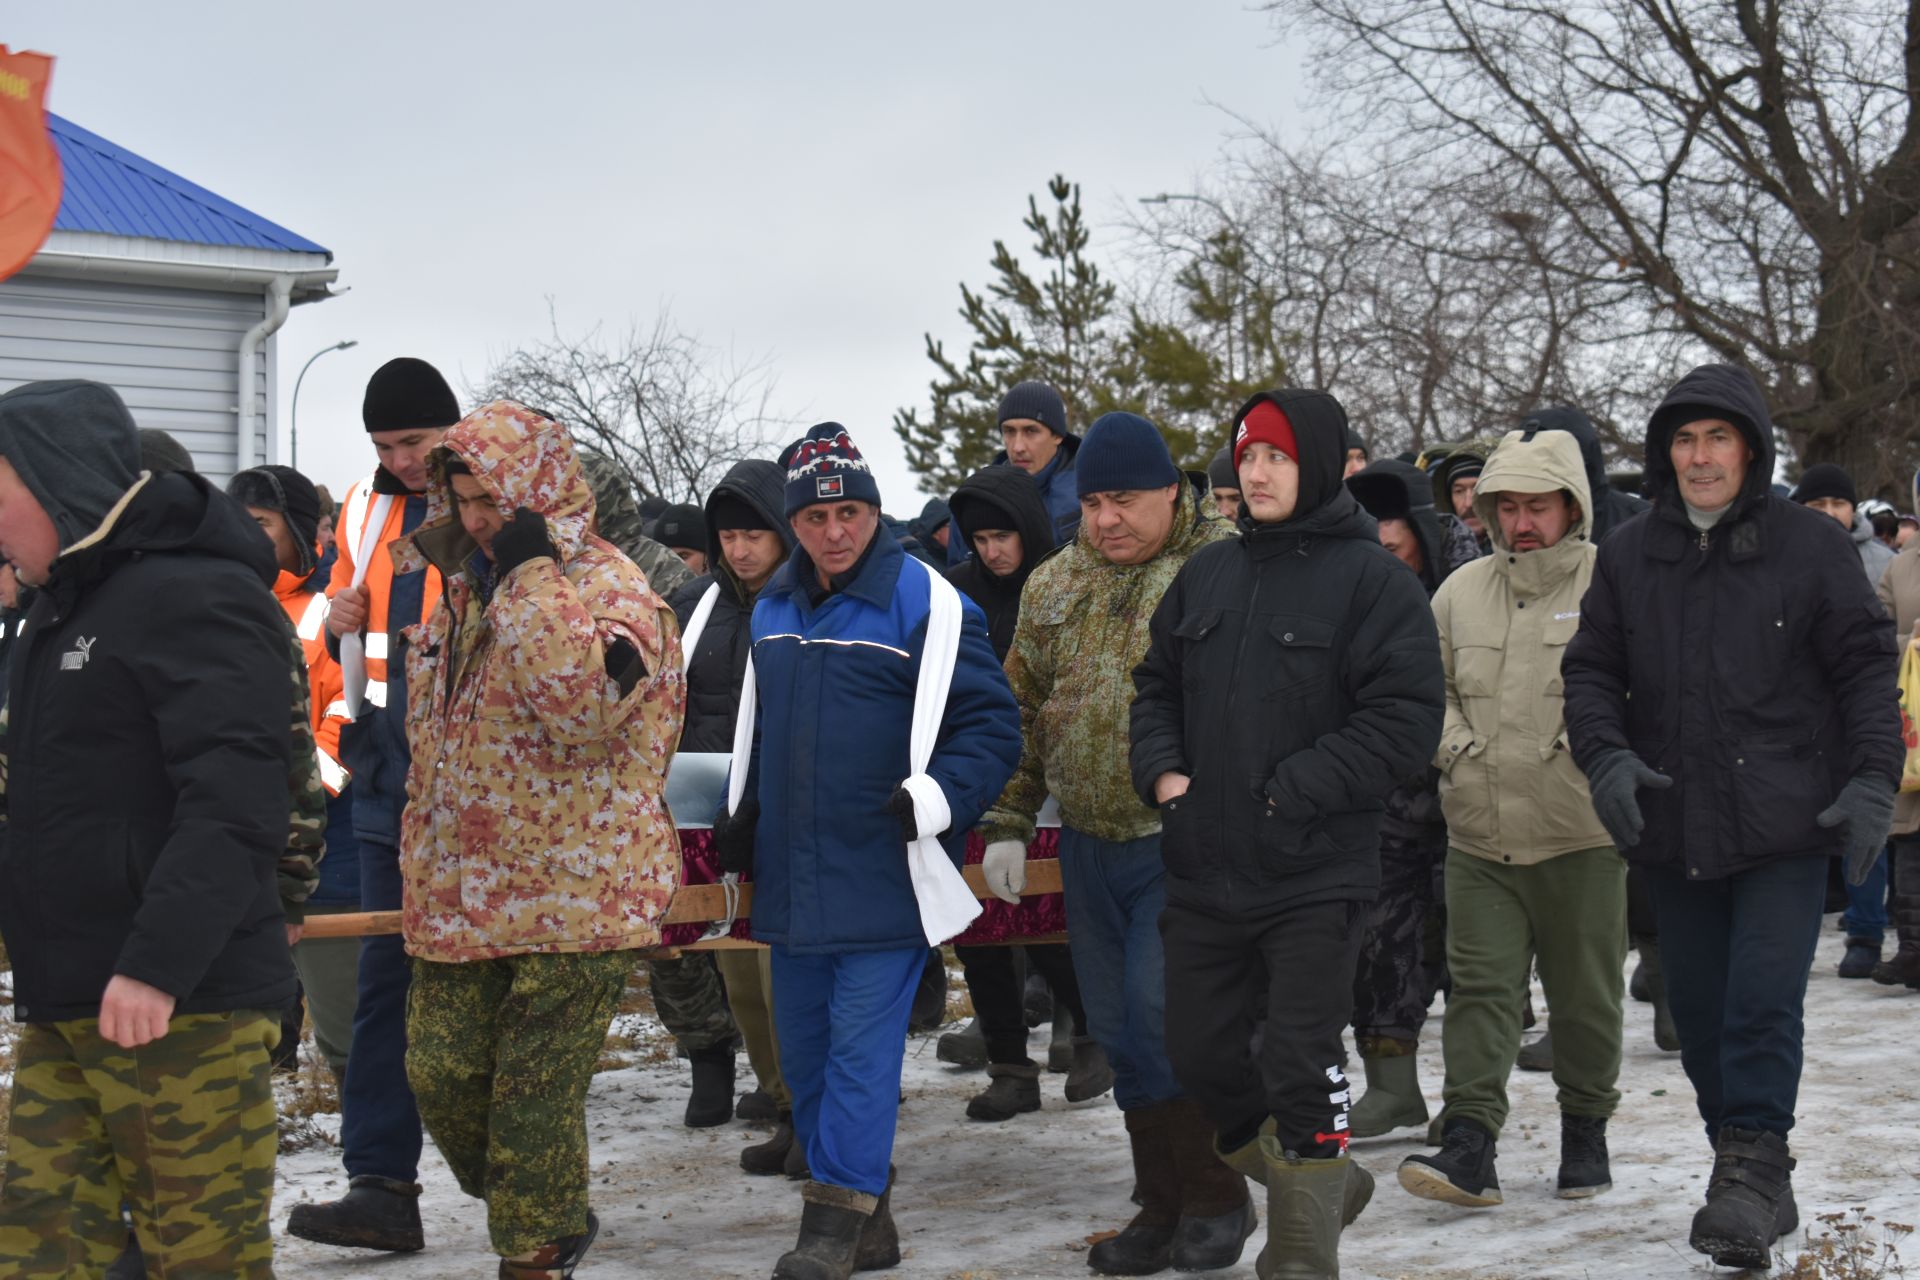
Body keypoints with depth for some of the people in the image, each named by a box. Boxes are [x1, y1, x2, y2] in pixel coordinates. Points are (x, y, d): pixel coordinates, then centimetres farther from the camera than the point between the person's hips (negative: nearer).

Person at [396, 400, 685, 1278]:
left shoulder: (609, 588, -11)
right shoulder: (464, 586, 14)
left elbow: (584, 701, -33)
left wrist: (528, 577, -28)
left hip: (571, 900, -8)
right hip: (457, 889, 8)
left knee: (534, 1098, -3)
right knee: (441, 1075, 9)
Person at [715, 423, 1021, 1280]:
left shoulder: (926, 605, -11)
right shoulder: (773, 609, 10)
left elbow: (992, 725, -11)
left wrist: (937, 799, -25)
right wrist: (743, 810, 15)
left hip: (884, 879, -7)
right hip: (791, 879, 7)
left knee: (862, 1048, -7)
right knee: (803, 1054, 12)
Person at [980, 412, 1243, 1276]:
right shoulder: (1054, 584, 11)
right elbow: (1023, 708, 16)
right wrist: (1007, 822, 12)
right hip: (1090, 847, 6)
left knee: (1164, 1016, -12)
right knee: (1121, 1035, 10)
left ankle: (1216, 1198, 7)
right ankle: (1162, 1210, 23)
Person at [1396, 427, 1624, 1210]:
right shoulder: (1462, 592, 8)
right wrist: (1452, 740, 2)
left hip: (1581, 833, -3)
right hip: (1480, 834, 3)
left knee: (1586, 993, 10)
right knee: (1479, 987, -3)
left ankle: (1585, 1129, 28)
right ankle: (1470, 1143, -4)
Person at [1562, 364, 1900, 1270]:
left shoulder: (1810, 545, 0)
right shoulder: (1628, 555, 8)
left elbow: (1864, 667, 1)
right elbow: (1590, 670, 9)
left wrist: (1873, 778, -9)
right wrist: (1606, 756, -8)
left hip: (1784, 826, -4)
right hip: (1672, 829, 4)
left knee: (1763, 1005, -11)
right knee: (1699, 1011, 10)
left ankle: (1754, 1166, -3)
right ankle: (1751, 1178, 23)